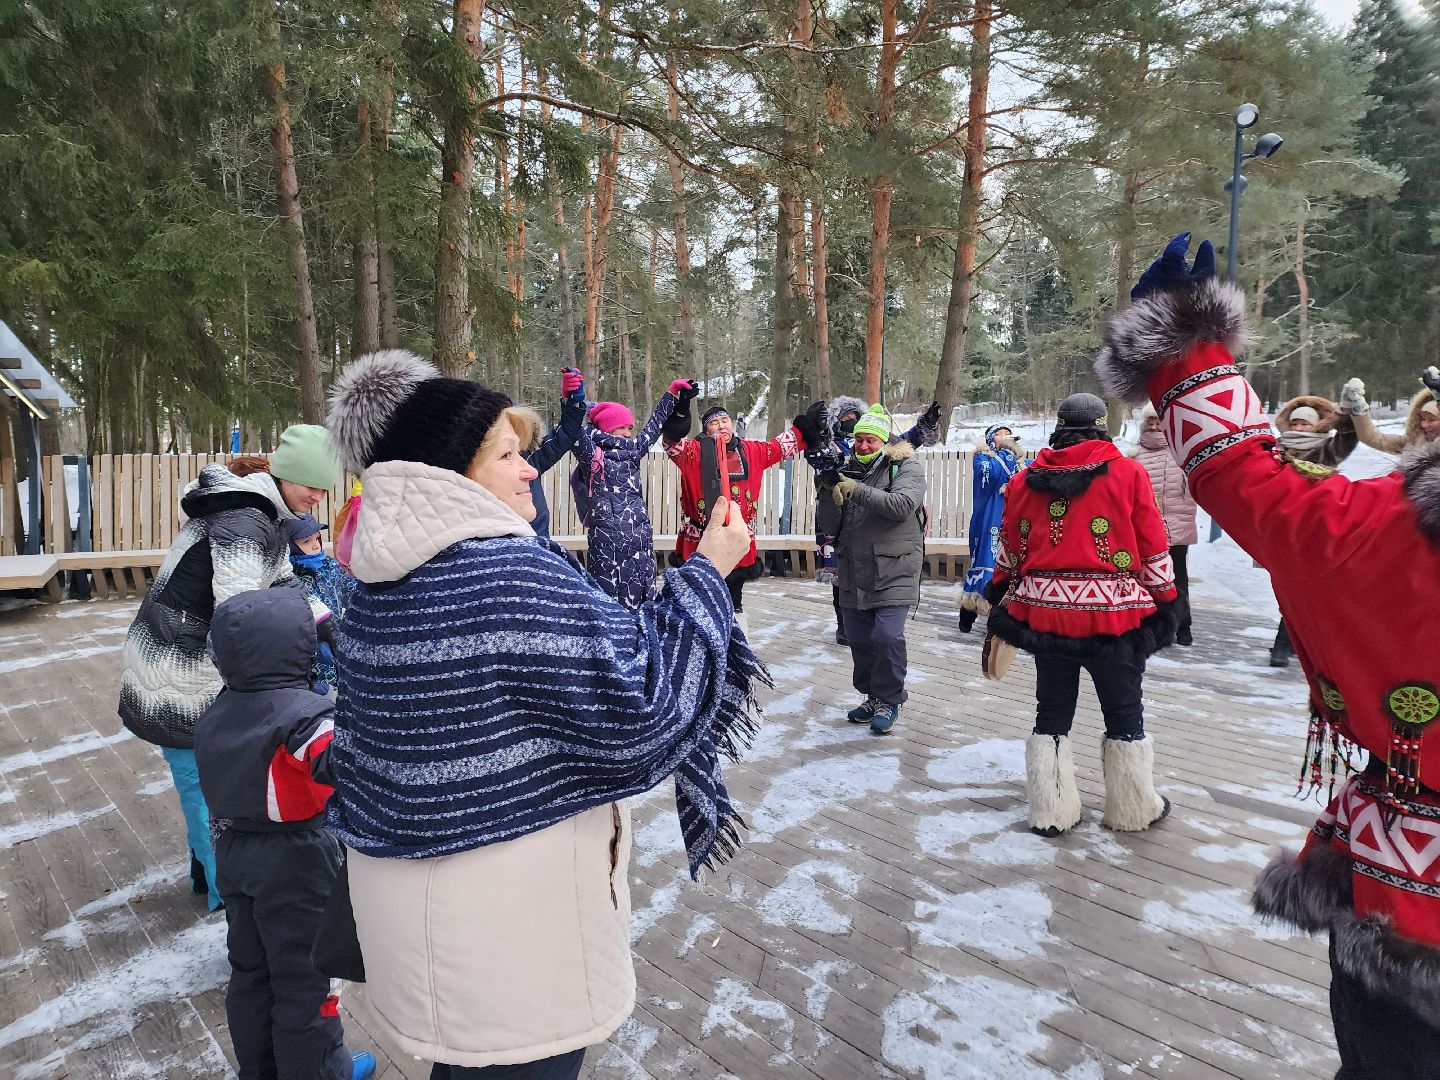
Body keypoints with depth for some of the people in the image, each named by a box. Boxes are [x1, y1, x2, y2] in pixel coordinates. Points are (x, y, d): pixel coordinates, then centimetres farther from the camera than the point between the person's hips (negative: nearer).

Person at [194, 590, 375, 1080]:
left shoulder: (216, 715, 1)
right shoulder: (304, 716, -26)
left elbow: (225, 783, 12)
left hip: (235, 852, 8)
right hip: (296, 861, -8)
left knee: (250, 969, 22)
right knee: (303, 977, 9)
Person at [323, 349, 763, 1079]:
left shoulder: (381, 581, 3)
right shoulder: (518, 574, -24)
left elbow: (362, 738, 13)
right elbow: (642, 710, -24)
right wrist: (705, 574, -17)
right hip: (507, 909, -8)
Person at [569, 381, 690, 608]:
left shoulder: (631, 451, 17)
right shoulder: (592, 455, -1)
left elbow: (653, 426, 27)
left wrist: (672, 394, 33)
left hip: (641, 537, 6)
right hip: (609, 539, -6)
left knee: (642, 597, 6)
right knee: (613, 599, -6)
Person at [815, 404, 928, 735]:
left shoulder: (907, 467, -4)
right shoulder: (848, 470, 10)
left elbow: (903, 505, -23)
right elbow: (831, 525, 7)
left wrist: (858, 491, -29)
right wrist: (830, 498, -13)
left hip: (893, 573, -5)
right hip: (854, 574, 5)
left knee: (887, 636, -13)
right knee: (858, 638, 11)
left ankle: (889, 701, 8)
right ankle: (872, 695, 30)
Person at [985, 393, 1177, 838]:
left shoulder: (1024, 481, 5)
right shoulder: (1128, 473, -4)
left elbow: (1009, 551, 13)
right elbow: (1154, 548, -1)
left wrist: (1001, 597, 26)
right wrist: (1164, 602, 10)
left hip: (1045, 613, 3)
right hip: (1113, 616, -2)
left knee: (1051, 714, 14)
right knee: (1124, 714, 14)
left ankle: (1050, 810, 20)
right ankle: (1135, 808, 27)